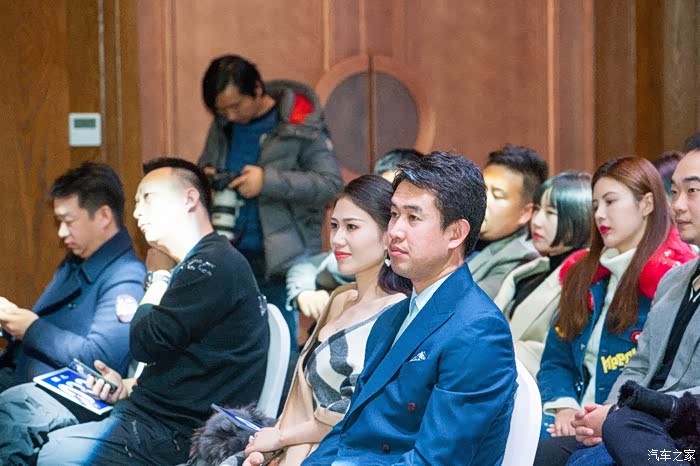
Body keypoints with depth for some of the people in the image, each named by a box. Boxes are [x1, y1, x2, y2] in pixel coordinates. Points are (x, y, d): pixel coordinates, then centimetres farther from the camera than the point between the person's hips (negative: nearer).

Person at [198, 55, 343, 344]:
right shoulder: (223, 125, 8)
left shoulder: (300, 124, -9)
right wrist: (204, 176, -1)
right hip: (231, 254, 5)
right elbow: (205, 163, 25)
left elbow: (331, 182, -14)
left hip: (281, 256, -5)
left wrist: (267, 181, -22)